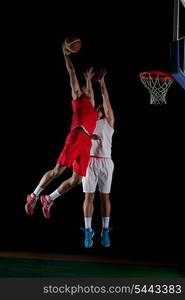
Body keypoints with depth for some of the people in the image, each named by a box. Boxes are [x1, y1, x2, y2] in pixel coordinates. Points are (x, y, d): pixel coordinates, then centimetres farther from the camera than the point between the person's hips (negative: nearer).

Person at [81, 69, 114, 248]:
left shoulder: (109, 122, 7)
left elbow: (106, 100, 1)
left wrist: (102, 82, -3)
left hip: (105, 161, -2)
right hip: (89, 161, 2)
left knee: (104, 196, 3)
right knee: (89, 196, 0)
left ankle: (105, 231, 7)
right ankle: (88, 231, 2)